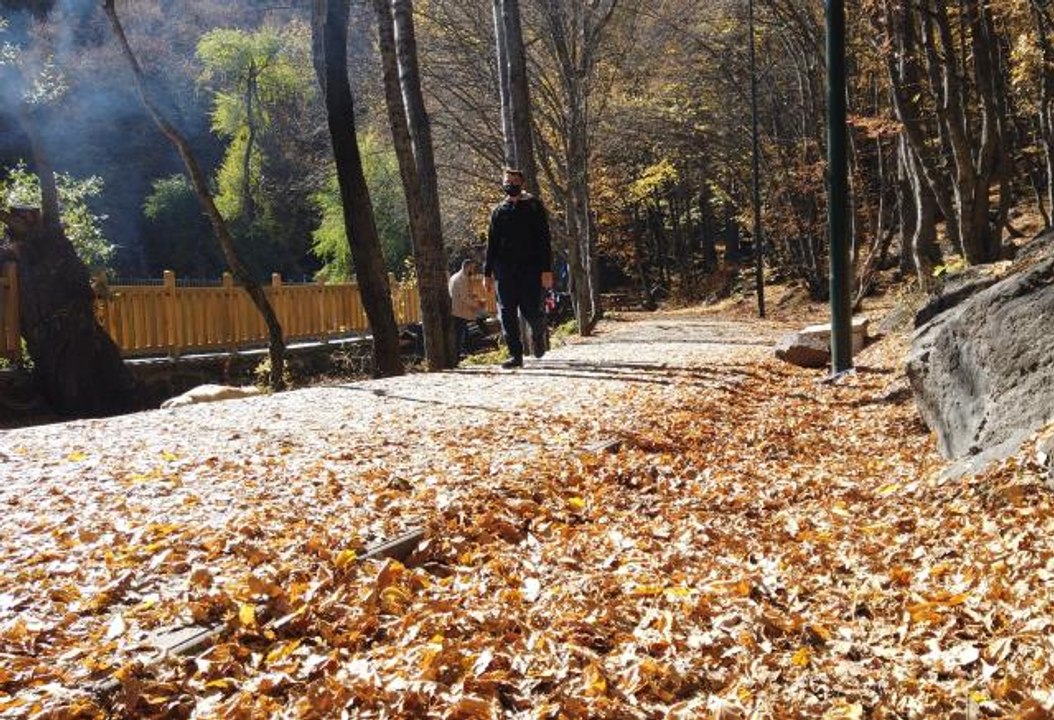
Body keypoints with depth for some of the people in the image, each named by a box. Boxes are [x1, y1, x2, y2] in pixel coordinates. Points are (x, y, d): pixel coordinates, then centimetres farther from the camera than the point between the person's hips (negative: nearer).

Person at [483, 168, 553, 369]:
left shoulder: (533, 206, 4)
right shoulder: (498, 210, 12)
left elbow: (544, 239, -1)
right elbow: (491, 244, 15)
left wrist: (546, 269, -10)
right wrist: (487, 273, 9)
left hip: (530, 268, -3)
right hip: (504, 269, 3)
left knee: (530, 311, -6)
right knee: (507, 313, -3)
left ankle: (538, 334, 28)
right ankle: (515, 355, 2)